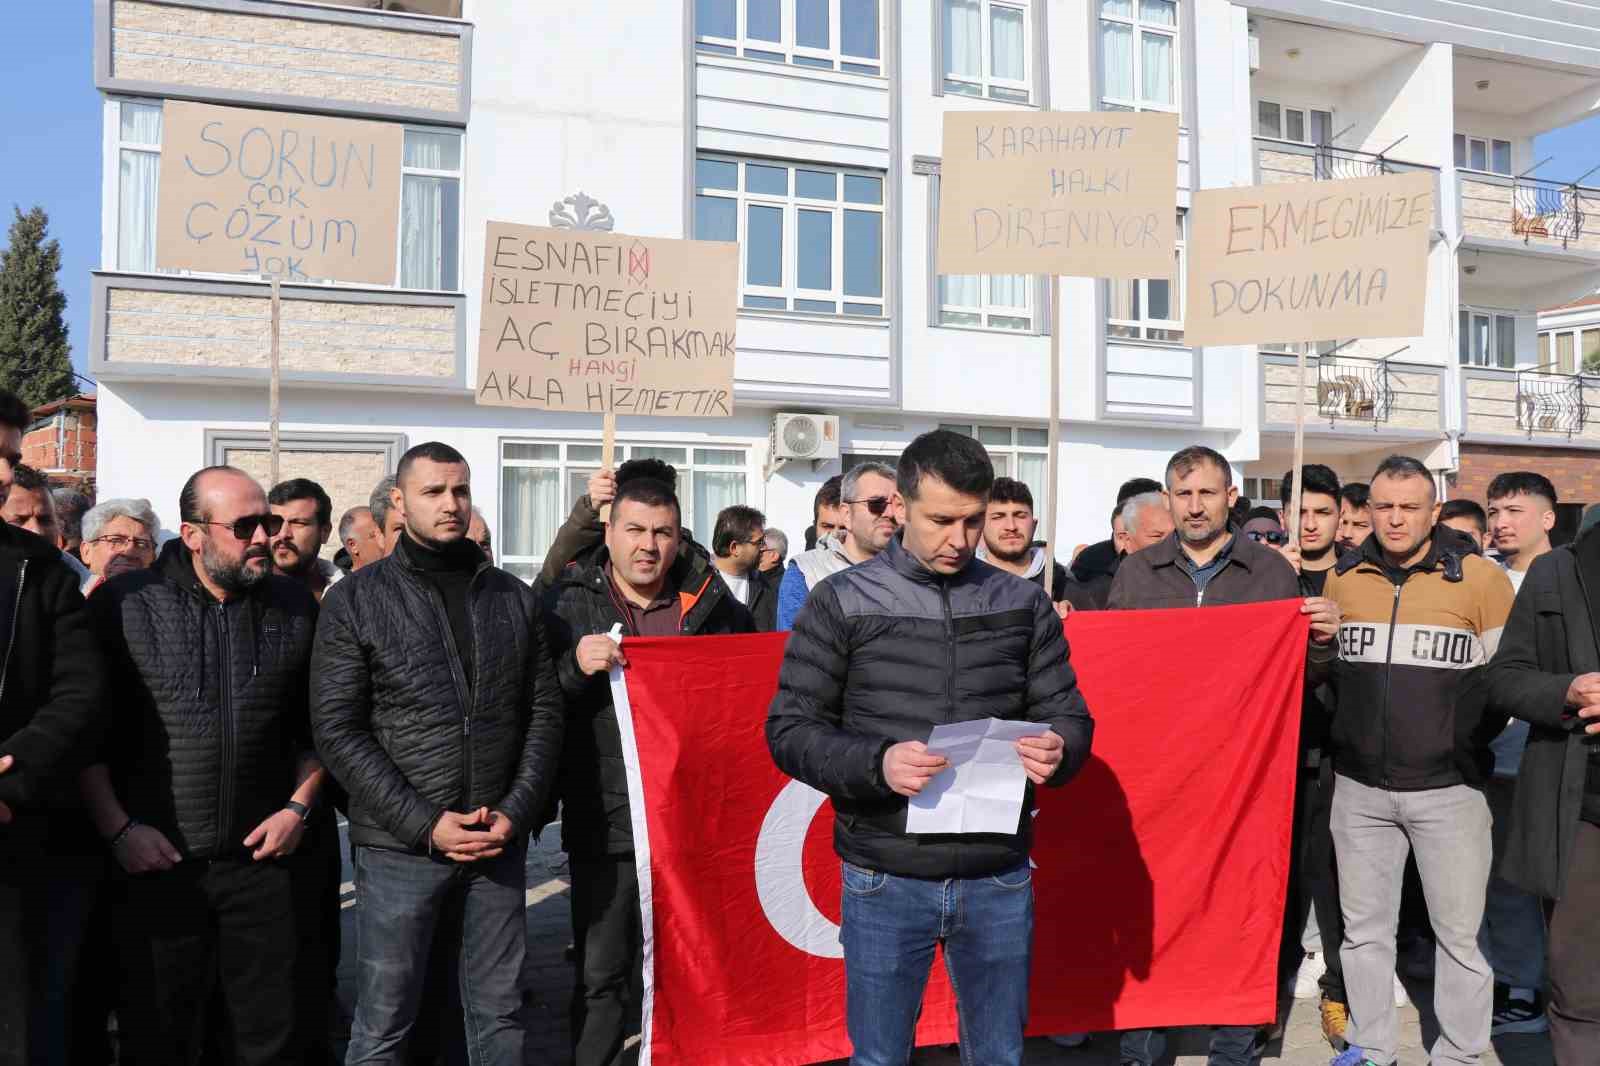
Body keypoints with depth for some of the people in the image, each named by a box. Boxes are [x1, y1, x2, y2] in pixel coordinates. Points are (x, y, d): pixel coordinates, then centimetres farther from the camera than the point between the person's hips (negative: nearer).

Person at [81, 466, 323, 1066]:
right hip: (154, 863, -2)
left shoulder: (295, 608, 3)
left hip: (261, 859, 2)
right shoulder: (124, 604, -4)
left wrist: (299, 807, 1)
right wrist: (117, 829, -7)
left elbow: (317, 725, 10)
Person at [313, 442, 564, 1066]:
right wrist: (424, 824, -13)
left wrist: (515, 812, -6)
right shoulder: (354, 601, -2)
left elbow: (545, 713, 7)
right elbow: (337, 731, -7)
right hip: (399, 850, -3)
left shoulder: (515, 599, 7)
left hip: (498, 846, 3)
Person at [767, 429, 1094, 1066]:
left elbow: (1068, 714, 7)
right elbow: (790, 728, -5)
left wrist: (1058, 749, -17)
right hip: (885, 884, -2)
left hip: (1000, 880, 2)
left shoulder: (1023, 603, 4)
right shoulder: (842, 602, -3)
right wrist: (878, 763, -23)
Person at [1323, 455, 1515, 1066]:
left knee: (1460, 932, 6)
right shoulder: (1342, 579, 5)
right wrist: (1346, 733, 9)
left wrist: (1469, 741, -3)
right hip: (1360, 786, 3)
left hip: (1449, 787, -3)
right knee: (1364, 927, 12)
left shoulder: (1481, 579, -5)